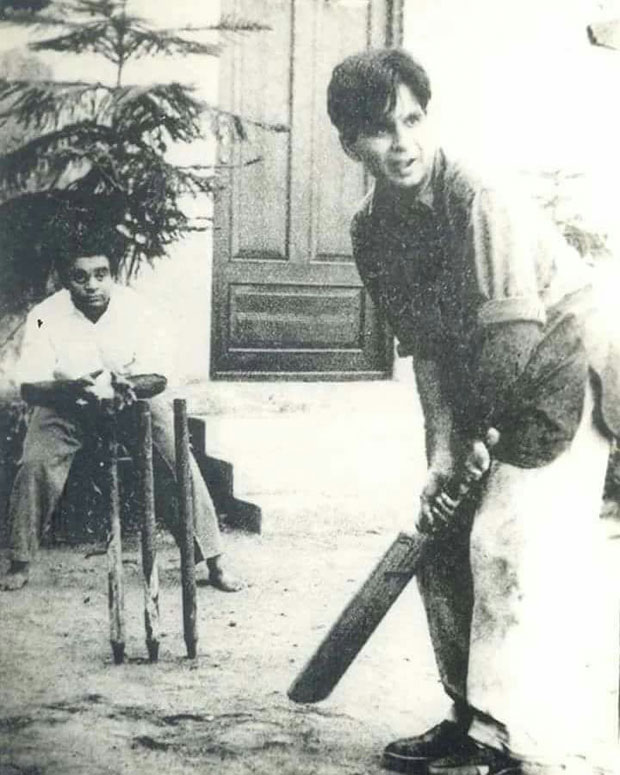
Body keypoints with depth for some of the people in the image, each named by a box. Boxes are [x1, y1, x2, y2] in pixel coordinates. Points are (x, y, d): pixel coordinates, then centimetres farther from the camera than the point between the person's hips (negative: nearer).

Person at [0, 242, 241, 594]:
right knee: (34, 466, -20)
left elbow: (158, 376, -17)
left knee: (180, 462, -16)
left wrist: (129, 385, -40)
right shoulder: (46, 315, -19)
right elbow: (31, 385, -19)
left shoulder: (136, 307, -19)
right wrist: (72, 387, -41)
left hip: (134, 398, 0)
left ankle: (211, 559, -3)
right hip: (67, 405, 0)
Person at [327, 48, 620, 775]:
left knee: (509, 543, -19)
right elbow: (425, 346, -3)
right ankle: (472, 717, 23)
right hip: (485, 399, 8)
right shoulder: (372, 230, -3)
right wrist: (442, 450, -11)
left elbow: (517, 338, -27)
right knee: (442, 543, 8)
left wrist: (484, 432, -17)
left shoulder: (483, 203, -26)